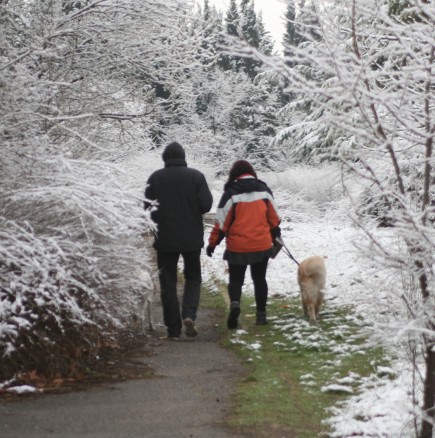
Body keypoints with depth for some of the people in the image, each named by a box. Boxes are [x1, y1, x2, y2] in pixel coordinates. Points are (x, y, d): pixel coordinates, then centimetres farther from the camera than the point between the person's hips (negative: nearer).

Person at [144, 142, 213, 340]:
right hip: (192, 238, 0)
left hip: (165, 239, 0)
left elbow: (148, 207, -5)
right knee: (193, 278, 16)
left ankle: (174, 329, 5)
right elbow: (206, 205, -10)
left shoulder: (155, 178, -5)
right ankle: (189, 314, -7)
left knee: (168, 283, 8)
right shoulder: (196, 176, -6)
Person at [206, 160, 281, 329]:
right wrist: (275, 234, 26)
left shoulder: (231, 193, -9)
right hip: (262, 245, 3)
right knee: (259, 279, 15)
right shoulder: (264, 190, 3)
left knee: (236, 279, 8)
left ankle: (235, 304, -18)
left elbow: (222, 221, -9)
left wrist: (212, 243, -1)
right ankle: (261, 314, 16)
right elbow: (273, 217, 10)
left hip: (237, 247, -2)